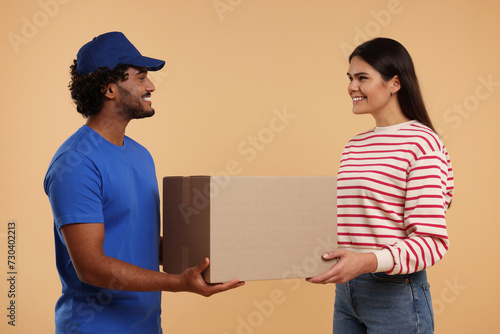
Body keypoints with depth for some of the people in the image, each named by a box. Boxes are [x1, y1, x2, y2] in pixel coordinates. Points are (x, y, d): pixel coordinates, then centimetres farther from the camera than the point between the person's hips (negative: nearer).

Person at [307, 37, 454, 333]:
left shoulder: (421, 142, -12)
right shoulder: (354, 147, 11)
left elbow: (432, 241, -17)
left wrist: (368, 261, -30)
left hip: (395, 294, -7)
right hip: (346, 291, 7)